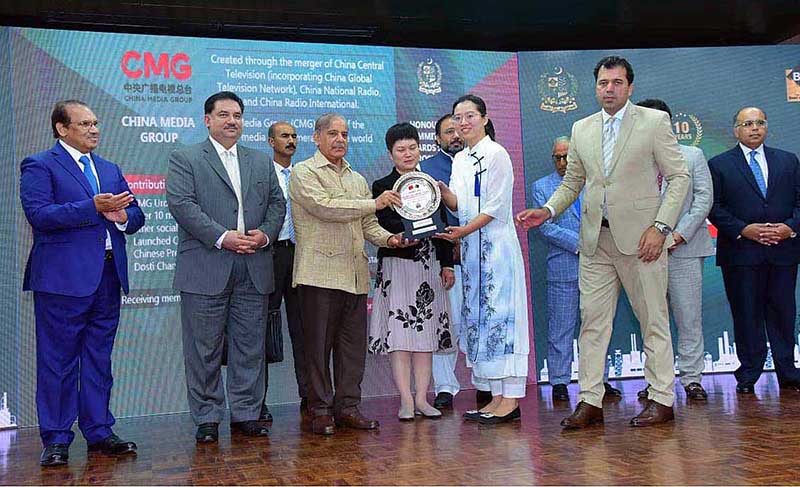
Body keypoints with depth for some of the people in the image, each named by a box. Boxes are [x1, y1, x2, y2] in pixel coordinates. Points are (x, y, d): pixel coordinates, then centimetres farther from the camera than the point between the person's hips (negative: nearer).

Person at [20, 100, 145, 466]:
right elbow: (39, 215, -15)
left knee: (99, 358, 12)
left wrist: (122, 216, -7)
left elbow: (136, 215, 16)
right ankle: (55, 440, 10)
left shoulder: (110, 169, 20)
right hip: (63, 278, -6)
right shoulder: (38, 166, -1)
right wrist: (93, 207, -21)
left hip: (108, 275, 6)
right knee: (58, 360, 0)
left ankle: (98, 432, 21)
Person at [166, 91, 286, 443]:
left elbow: (277, 203, 15)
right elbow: (181, 204, -9)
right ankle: (207, 418, 12)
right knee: (204, 349, 1)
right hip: (206, 269, -4)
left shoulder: (261, 162, 18)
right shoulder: (185, 159, 3)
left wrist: (266, 233, -5)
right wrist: (222, 237, -16)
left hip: (253, 270, 4)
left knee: (250, 346, 7)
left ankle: (246, 413, 18)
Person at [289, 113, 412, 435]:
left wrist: (389, 238, 1)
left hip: (355, 274, 6)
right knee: (319, 344, -1)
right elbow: (325, 207, -15)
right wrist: (375, 203, -16)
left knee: (353, 344, 7)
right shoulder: (303, 173, 1)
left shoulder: (358, 179, 22)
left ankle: (348, 407, 16)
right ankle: (321, 411, 9)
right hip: (319, 272, -6)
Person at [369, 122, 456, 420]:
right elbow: (383, 226, -11)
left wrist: (447, 264, 7)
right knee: (400, 333, -6)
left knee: (426, 333, 4)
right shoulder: (382, 187, 2)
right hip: (397, 266, -4)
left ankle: (422, 399, 9)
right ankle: (406, 401, -1)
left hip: (430, 267, 4)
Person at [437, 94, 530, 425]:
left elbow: (495, 207, -13)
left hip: (496, 245, -8)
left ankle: (510, 399, -5)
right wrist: (442, 191, -9)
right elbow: (457, 204, 10)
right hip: (471, 248, 8)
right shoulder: (460, 159, 16)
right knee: (478, 316, 6)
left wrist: (463, 231, -20)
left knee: (498, 314, -9)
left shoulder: (496, 154, -6)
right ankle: (497, 397, 11)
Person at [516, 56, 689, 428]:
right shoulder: (581, 129, 13)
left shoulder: (654, 121, 0)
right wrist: (548, 210, 1)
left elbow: (679, 176, -1)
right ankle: (590, 401, 7)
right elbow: (572, 181, 19)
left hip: (639, 237, -4)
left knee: (654, 320, 3)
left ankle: (661, 400, 12)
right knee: (592, 320, 2)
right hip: (595, 239, 4)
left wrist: (660, 227, -11)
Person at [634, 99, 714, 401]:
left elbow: (704, 197, 3)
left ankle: (691, 378, 8)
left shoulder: (692, 155, 10)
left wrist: (680, 233, -9)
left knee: (689, 317, 0)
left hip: (684, 248, 0)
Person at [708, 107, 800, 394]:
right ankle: (748, 376, 9)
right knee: (747, 316, 1)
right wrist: (743, 230, -13)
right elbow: (715, 208, -1)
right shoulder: (719, 165, 6)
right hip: (741, 253, -2)